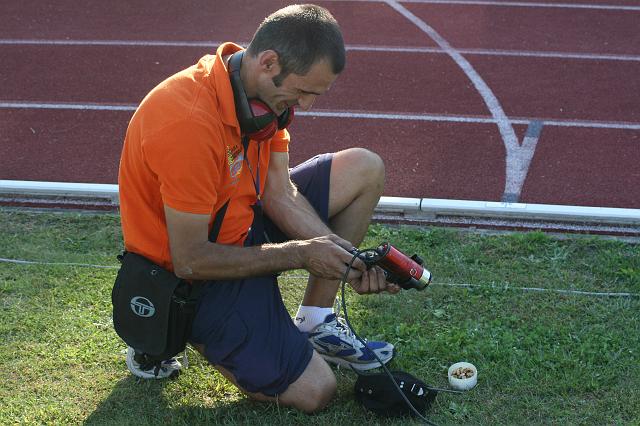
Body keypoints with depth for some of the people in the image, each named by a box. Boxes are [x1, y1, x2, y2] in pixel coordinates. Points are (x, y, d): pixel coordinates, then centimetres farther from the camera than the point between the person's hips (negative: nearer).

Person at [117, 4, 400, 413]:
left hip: (243, 222, 9)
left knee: (365, 169, 6)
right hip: (197, 271, -9)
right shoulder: (190, 122, -34)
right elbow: (190, 260, -28)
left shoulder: (264, 89, -7)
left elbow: (280, 194, -2)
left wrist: (345, 258, -15)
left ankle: (314, 324, 11)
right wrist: (300, 255, -23)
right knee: (314, 392, -13)